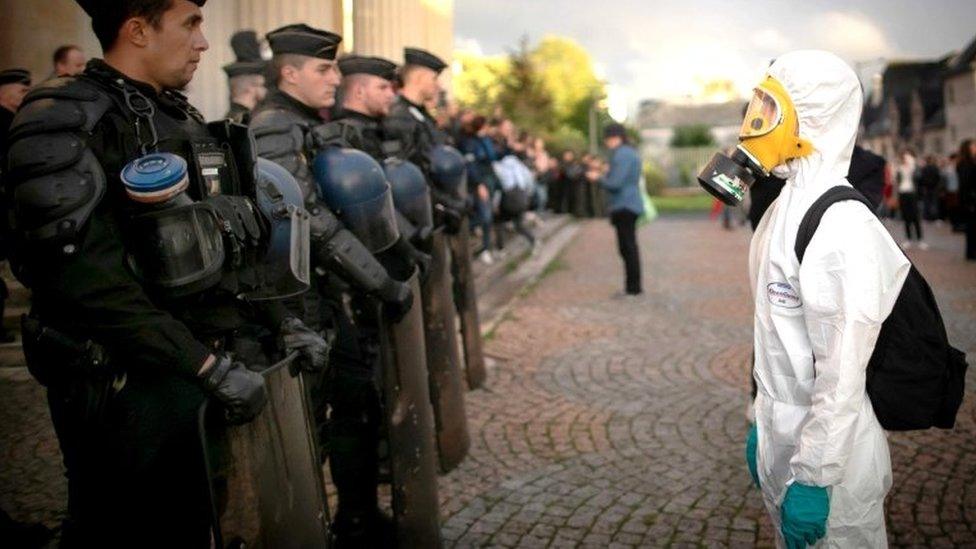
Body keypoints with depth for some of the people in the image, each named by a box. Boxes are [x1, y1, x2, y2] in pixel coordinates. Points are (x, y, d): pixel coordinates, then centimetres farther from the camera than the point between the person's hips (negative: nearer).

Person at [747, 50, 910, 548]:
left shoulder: (842, 228, -23)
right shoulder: (785, 209, 6)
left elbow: (842, 373, -24)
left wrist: (813, 478, -22)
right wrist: (763, 424, 16)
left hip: (827, 452, -8)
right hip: (781, 440, 9)